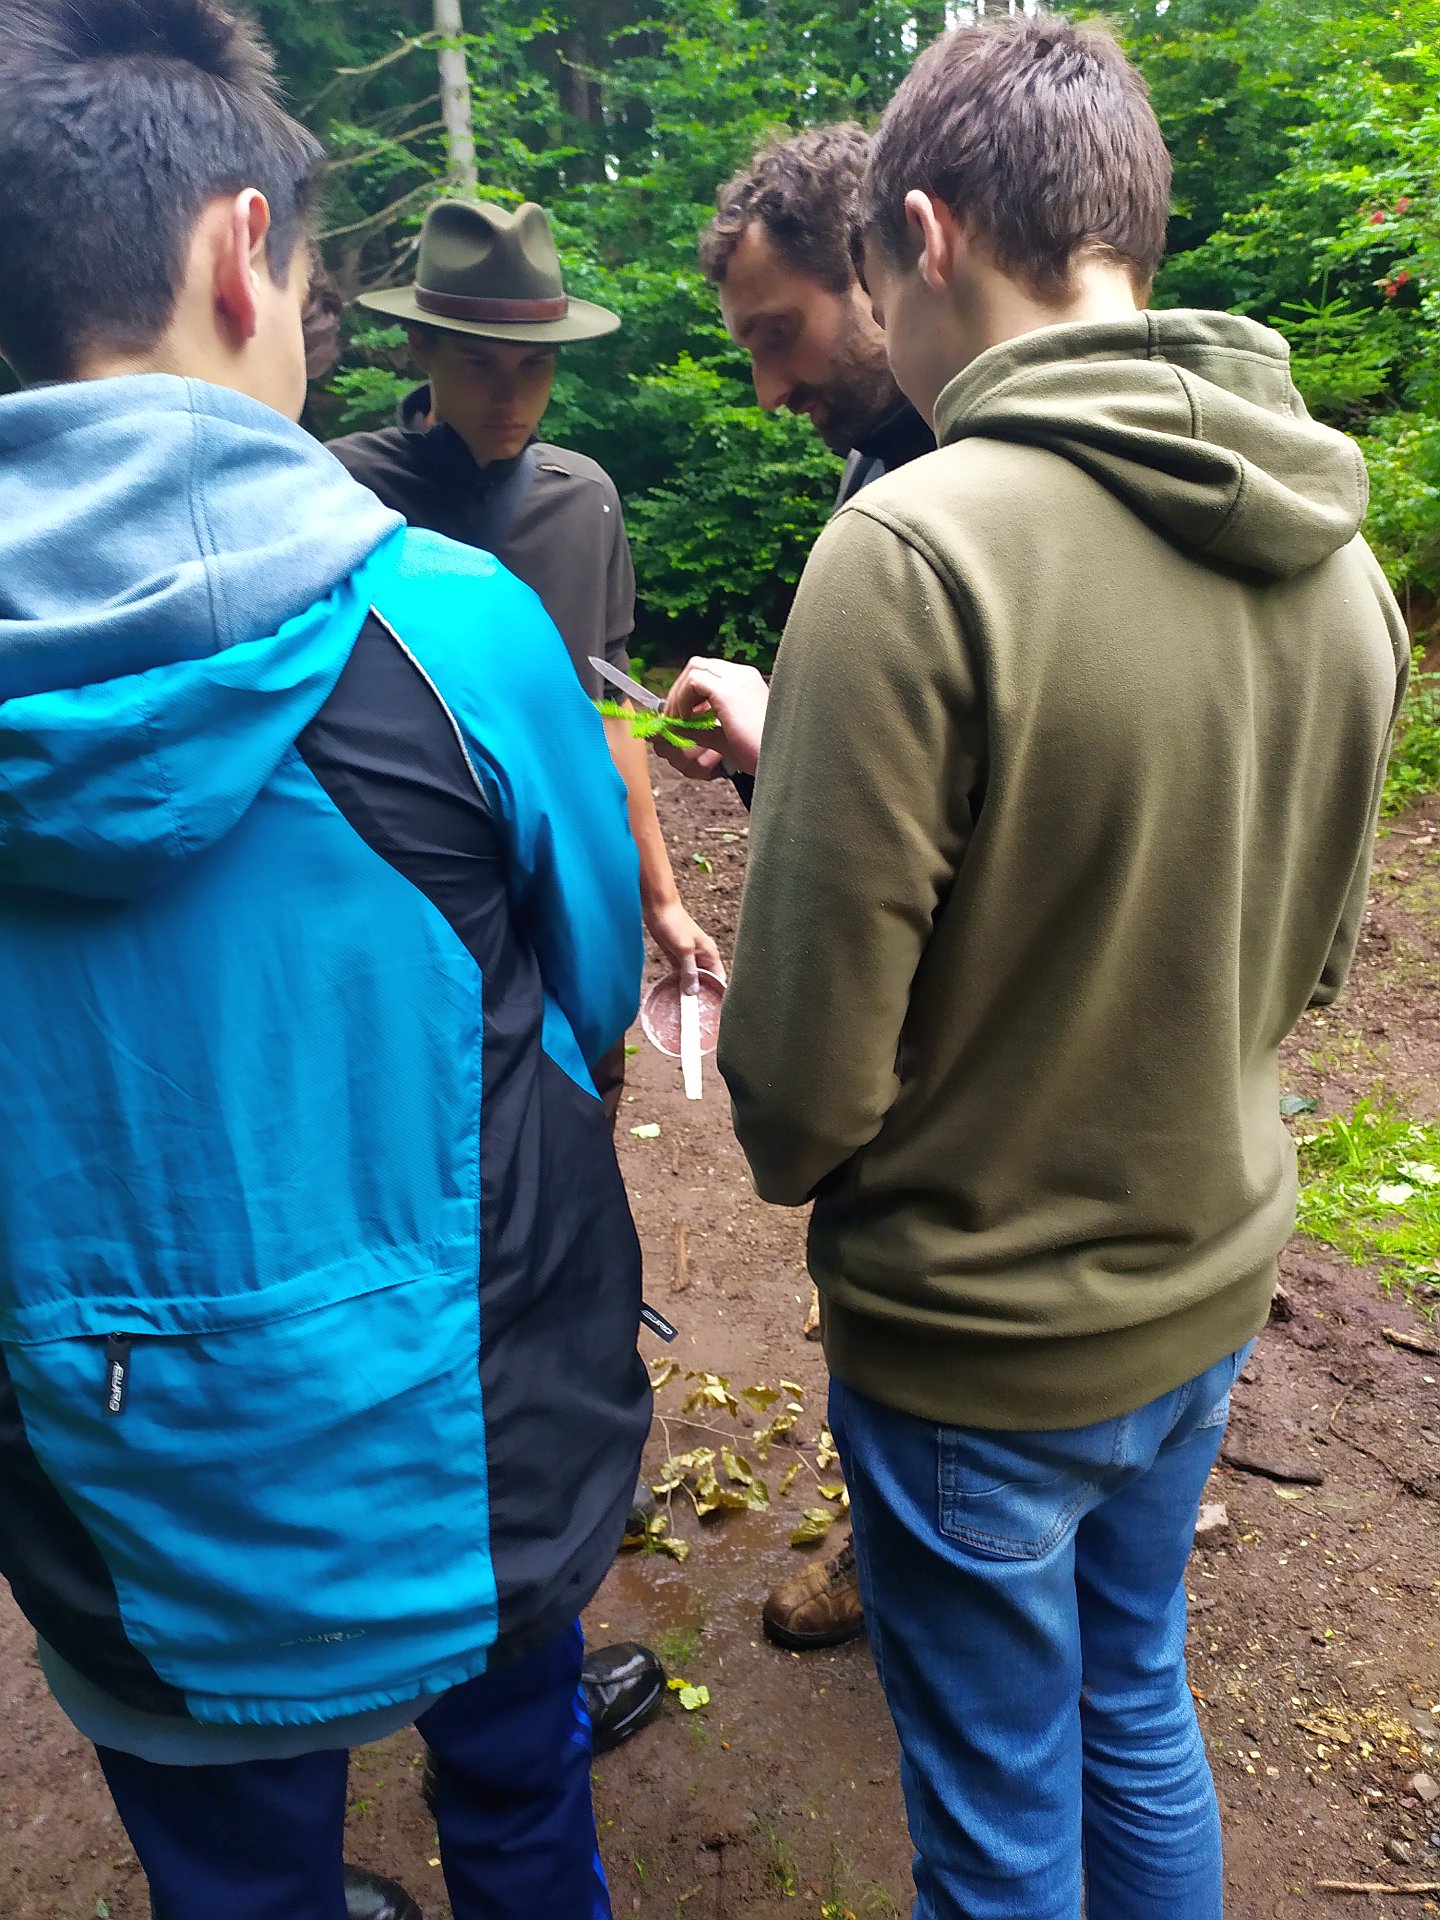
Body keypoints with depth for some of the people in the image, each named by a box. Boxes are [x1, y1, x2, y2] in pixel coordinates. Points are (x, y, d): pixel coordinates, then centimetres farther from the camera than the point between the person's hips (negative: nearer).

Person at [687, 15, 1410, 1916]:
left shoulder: (917, 551, -25)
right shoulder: (1338, 558, -3)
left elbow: (808, 1074, -23)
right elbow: (1308, 957, 7)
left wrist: (799, 1158, 1)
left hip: (977, 1343, -6)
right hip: (1209, 1287, 7)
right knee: (1138, 1708, 30)